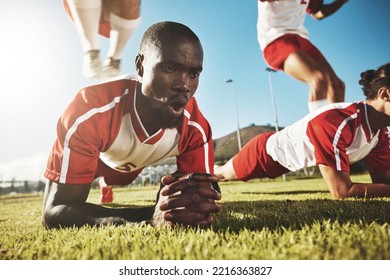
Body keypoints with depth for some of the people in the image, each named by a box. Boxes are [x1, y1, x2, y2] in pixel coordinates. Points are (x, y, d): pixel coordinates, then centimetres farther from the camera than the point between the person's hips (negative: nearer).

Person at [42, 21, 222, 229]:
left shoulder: (196, 127, -34)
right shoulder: (90, 111, -44)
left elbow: (205, 190, -28)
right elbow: (54, 211, -44)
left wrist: (197, 203, -54)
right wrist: (150, 220, -60)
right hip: (93, 156, -2)